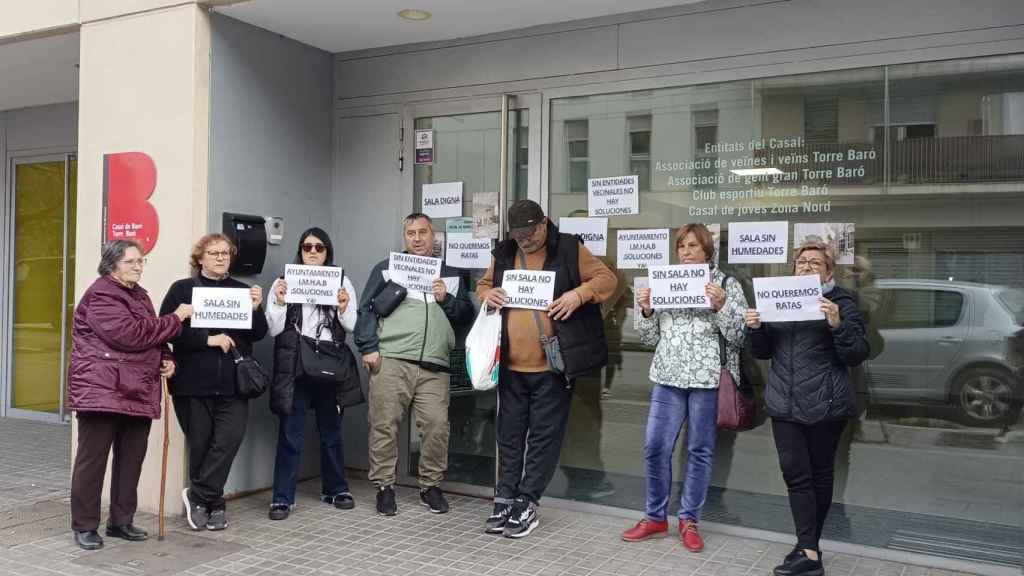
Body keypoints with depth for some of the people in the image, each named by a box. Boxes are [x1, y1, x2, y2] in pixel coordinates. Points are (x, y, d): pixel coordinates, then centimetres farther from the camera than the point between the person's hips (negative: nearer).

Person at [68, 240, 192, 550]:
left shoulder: (140, 295, 18)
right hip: (101, 391, -8)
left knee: (132, 459, 11)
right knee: (92, 459, 1)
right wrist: (175, 318, -15)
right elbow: (130, 333, -22)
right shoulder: (100, 295, -10)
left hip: (138, 393, 8)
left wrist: (166, 359, 7)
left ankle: (121, 521, 23)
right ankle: (84, 526, 11)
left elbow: (151, 335, 27)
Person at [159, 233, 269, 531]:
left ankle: (197, 496, 6)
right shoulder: (182, 289, 5)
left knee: (229, 439, -9)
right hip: (193, 383, -2)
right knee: (199, 445, 6)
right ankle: (213, 504, 21)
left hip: (232, 384, 2)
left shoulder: (242, 291, 13)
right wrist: (208, 339, -14)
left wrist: (256, 309, -9)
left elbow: (259, 334, 9)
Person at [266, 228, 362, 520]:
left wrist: (344, 308, -13)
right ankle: (282, 498, 6)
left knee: (331, 431, 13)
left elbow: (352, 326, 6)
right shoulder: (283, 282, 4)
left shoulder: (342, 282, 7)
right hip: (294, 367, -1)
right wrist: (279, 302, -14)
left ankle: (335, 490, 27)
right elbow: (273, 329, 1)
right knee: (290, 434, -2)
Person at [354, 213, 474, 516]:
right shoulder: (386, 268, 14)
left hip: (435, 366, 2)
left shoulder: (450, 274, 21)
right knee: (385, 425, -3)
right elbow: (367, 309, 7)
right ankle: (384, 486, 11)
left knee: (437, 426, -6)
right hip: (390, 361, -1)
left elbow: (467, 315, 17)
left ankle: (430, 486, 10)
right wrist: (369, 348, -4)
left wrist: (447, 299, -1)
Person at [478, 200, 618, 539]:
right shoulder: (503, 254, 9)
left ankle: (526, 504, 12)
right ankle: (504, 501, 19)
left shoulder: (569, 250, -2)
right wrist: (486, 294, 0)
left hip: (552, 367, -4)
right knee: (509, 435, 10)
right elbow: (483, 284, 23)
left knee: (544, 436, 3)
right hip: (511, 367, 4)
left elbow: (606, 279, -1)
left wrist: (579, 293, -19)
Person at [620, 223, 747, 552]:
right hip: (668, 377, 3)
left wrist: (721, 305, -16)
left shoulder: (728, 285, 3)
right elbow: (650, 339, 11)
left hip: (708, 378, -2)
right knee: (655, 448, 0)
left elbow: (739, 338, -4)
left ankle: (689, 520, 18)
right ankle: (655, 517, 15)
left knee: (700, 450, 5)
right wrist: (646, 310, -6)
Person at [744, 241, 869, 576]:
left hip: (824, 406, -4)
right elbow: (764, 352, 17)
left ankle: (809, 547, 16)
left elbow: (858, 355, -7)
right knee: (795, 475, -1)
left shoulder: (843, 303, -1)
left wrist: (838, 325, -23)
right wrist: (755, 329, -4)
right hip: (784, 405, 4)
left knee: (819, 474, 7)